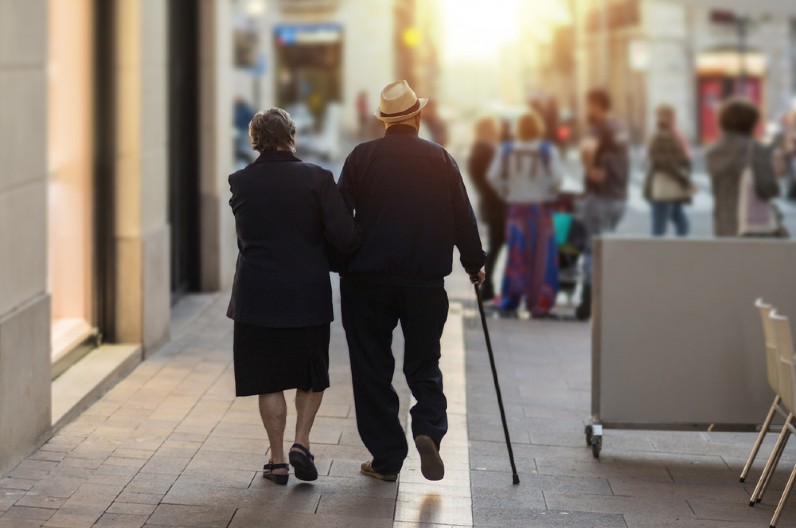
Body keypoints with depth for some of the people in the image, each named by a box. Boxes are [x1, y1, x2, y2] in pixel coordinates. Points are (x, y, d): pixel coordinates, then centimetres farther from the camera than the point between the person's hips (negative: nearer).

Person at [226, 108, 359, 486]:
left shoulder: (240, 182, -3)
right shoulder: (317, 178, -9)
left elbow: (246, 237, 8)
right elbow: (345, 237, -14)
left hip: (257, 296, 1)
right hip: (308, 295, -1)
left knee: (268, 379, 9)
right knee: (312, 373, 18)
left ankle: (277, 459, 12)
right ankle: (301, 442, 4)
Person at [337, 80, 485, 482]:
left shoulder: (361, 157, -2)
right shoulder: (440, 159, 2)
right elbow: (463, 219, 6)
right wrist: (474, 265, 20)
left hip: (368, 282, -1)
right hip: (427, 281, 1)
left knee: (372, 368, 8)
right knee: (423, 364, 13)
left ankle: (386, 459, 8)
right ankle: (429, 429, -13)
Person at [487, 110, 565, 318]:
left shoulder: (509, 151, 1)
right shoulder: (547, 151, -7)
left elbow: (494, 176, -4)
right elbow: (557, 177, -17)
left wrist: (507, 193, 8)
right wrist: (550, 194, 0)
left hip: (516, 207, 3)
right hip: (540, 208, -3)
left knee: (516, 254, 10)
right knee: (541, 256, 2)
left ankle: (510, 298, 9)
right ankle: (539, 303, 1)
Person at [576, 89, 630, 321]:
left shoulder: (600, 128, -14)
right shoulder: (620, 127, 13)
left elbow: (587, 148, -36)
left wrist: (590, 169, -21)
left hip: (600, 195, -8)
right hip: (619, 195, 8)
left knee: (594, 249, -4)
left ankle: (590, 303, -3)